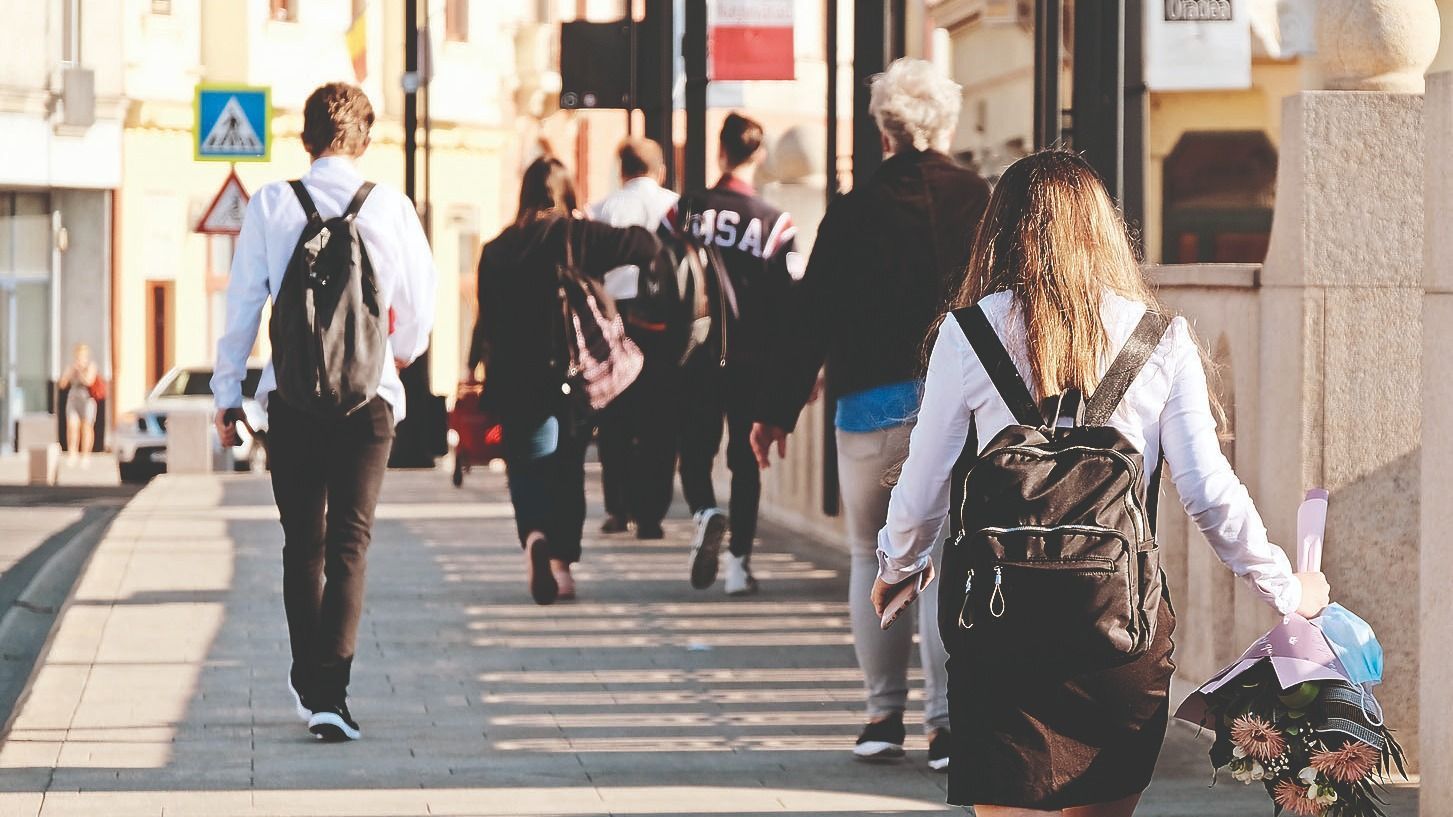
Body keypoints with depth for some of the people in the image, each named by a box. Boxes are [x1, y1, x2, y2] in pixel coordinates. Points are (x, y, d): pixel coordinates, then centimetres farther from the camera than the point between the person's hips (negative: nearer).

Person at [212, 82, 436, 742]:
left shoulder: (271, 205, -2)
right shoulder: (390, 207, -2)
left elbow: (242, 302, 0)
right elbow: (419, 304, 5)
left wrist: (227, 392, 10)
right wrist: (401, 353, 27)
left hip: (290, 395, 1)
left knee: (301, 544, 14)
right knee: (349, 544, 0)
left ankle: (309, 683, 24)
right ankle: (330, 693, -12)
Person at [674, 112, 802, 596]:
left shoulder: (686, 211, -3)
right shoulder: (776, 223, -5)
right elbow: (791, 297, -5)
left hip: (697, 356, 0)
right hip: (753, 358, 0)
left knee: (695, 447, 13)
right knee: (745, 457, 9)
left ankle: (705, 511, -17)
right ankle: (739, 561, 5)